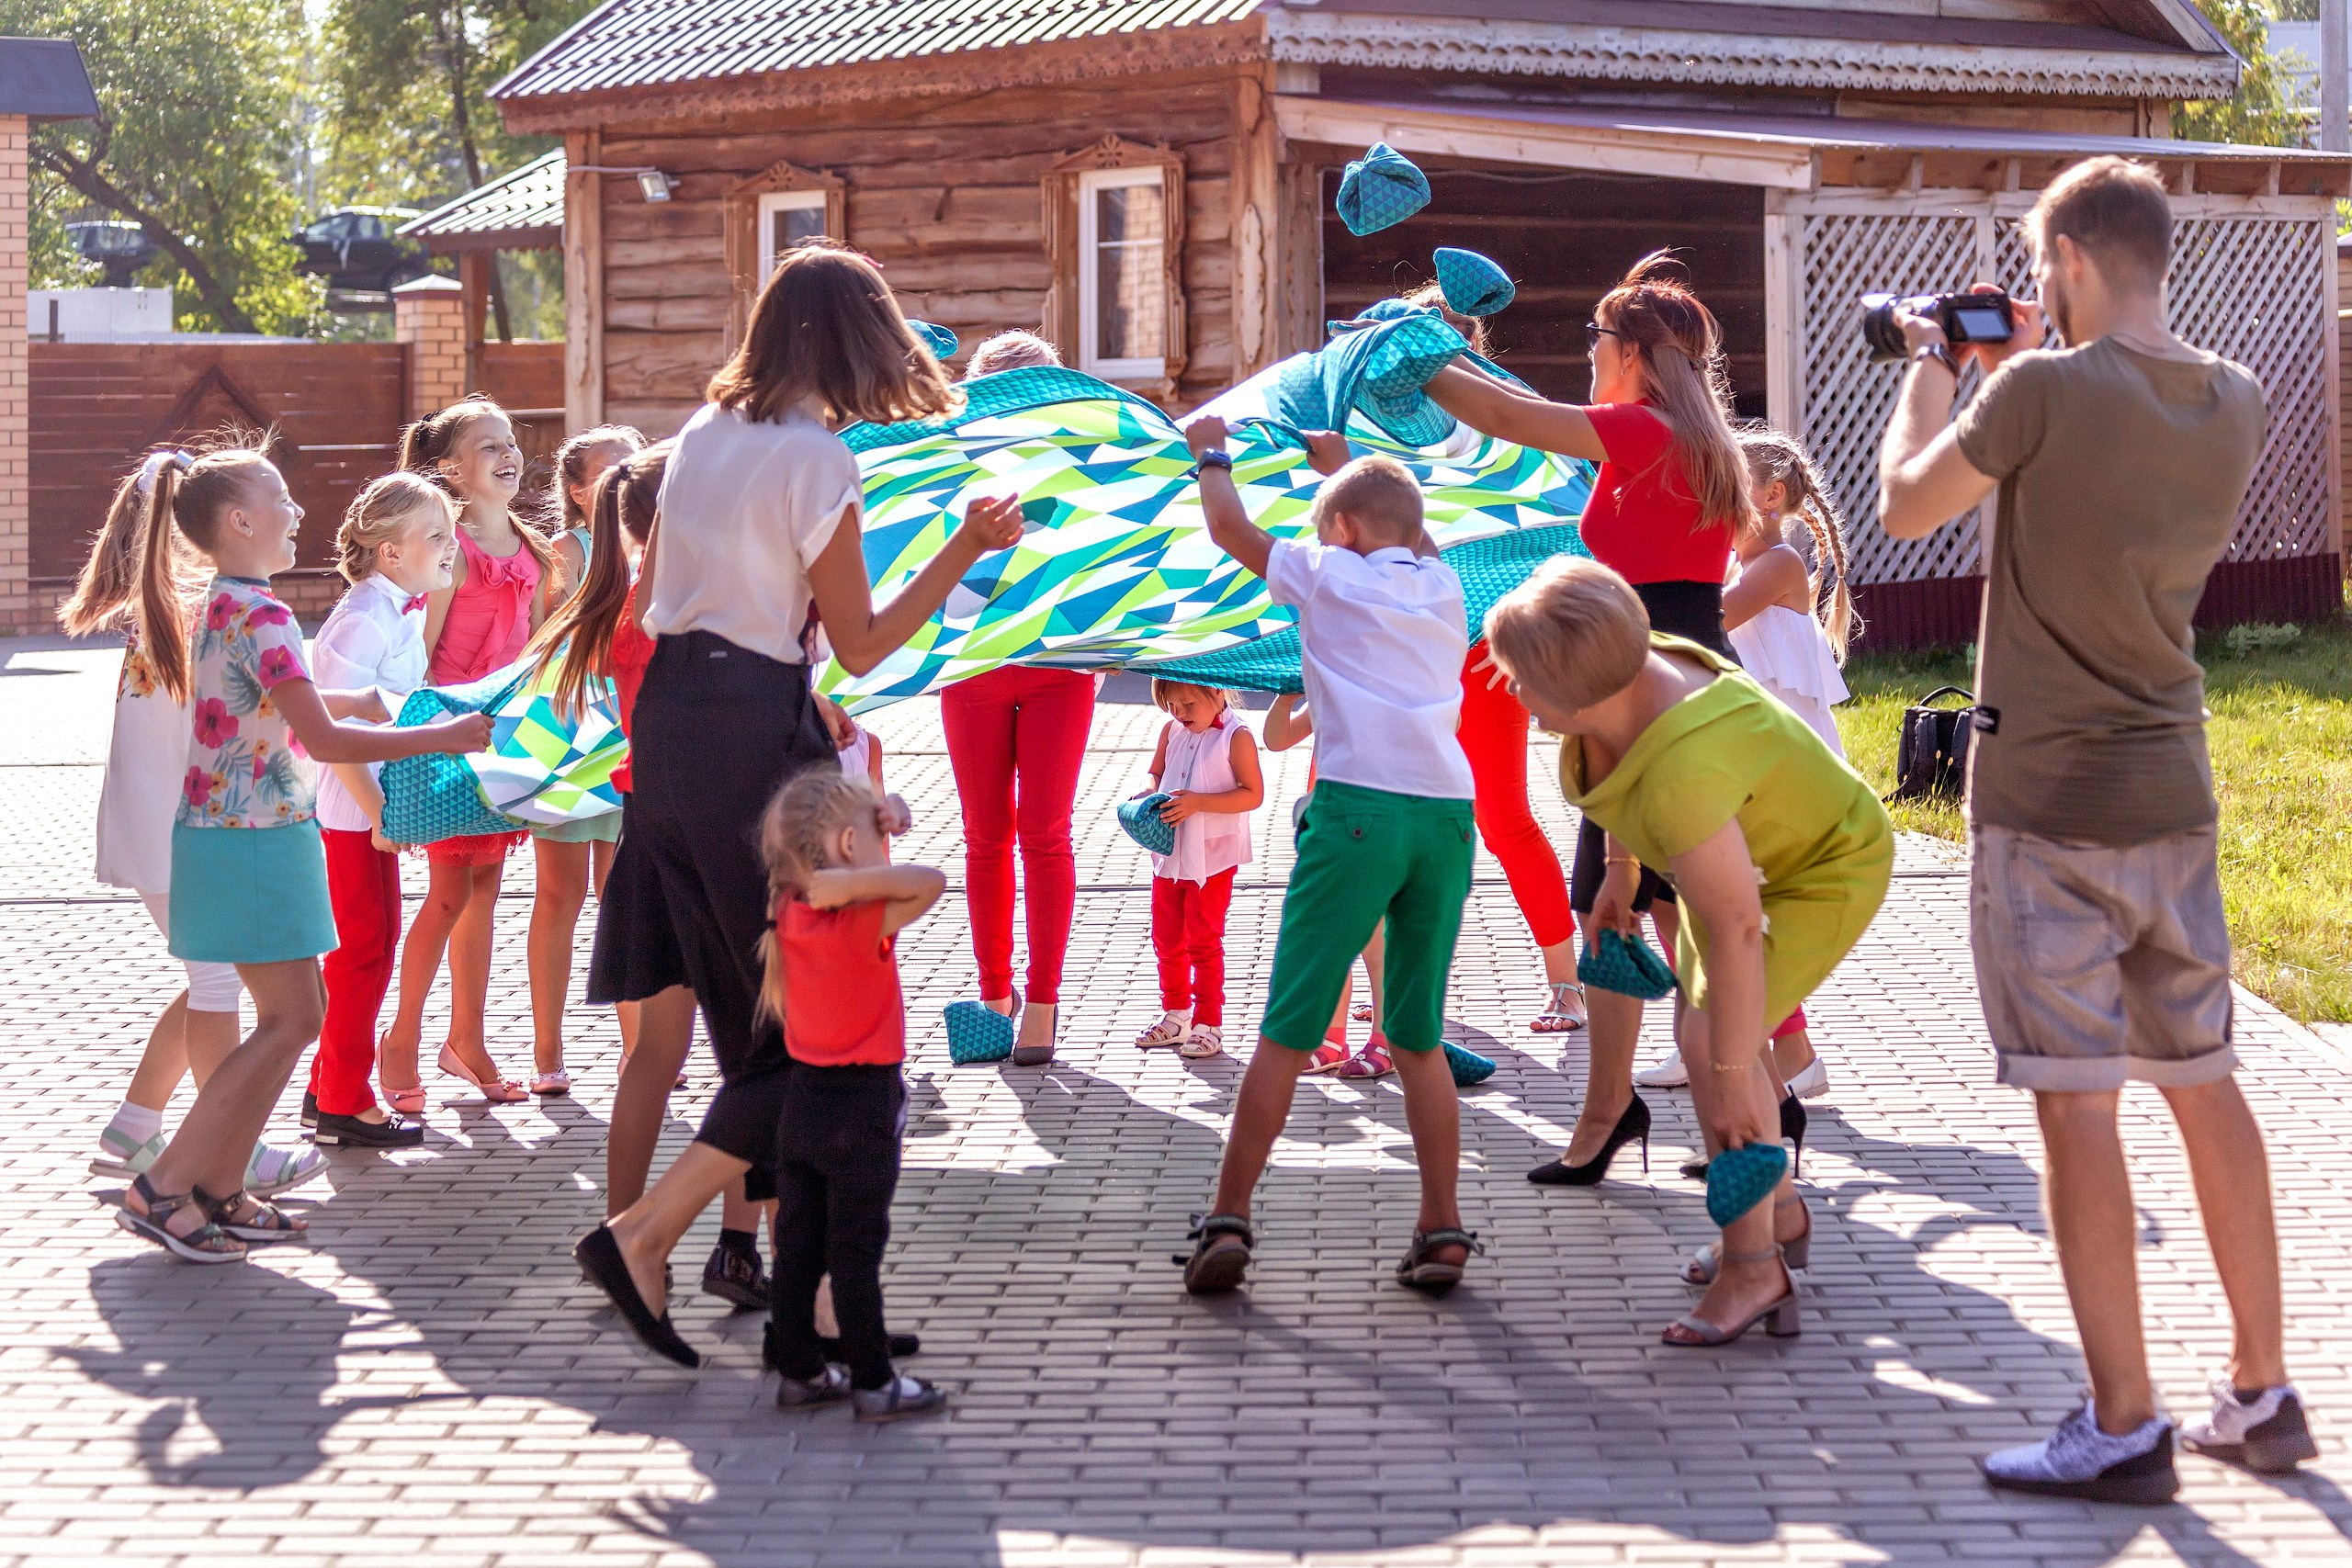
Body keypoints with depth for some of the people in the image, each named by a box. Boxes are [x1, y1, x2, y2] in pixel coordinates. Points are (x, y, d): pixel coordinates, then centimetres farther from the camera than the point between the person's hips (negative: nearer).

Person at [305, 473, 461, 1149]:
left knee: (373, 942, 15)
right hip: (352, 807, -9)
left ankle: (330, 1086, 25)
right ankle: (343, 1105, 5)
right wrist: (379, 812, -22)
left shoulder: (406, 611, 9)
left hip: (377, 800, 9)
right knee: (363, 946, -3)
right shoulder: (364, 620, -21)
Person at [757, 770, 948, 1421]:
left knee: (798, 1245, 13)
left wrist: (879, 812, -2)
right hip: (862, 1105, -7)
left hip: (802, 1098, 7)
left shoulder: (791, 909, -1)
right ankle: (873, 1384, 8)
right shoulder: (864, 924, -22)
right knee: (856, 1251, 0)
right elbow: (932, 882, -35)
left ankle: (798, 1369, 21)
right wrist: (855, 881, -30)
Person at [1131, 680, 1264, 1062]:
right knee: (1166, 940, 13)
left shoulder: (1237, 737, -13)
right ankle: (1175, 1017, 27)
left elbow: (1253, 794, -17)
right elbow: (1155, 773, 17)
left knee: (1204, 941, -3)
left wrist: (1198, 802, -25)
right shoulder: (1171, 731, 6)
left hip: (1212, 856, -7)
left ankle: (1208, 1025, 4)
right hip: (1169, 854, 7)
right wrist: (1150, 792, -7)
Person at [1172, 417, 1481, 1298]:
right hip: (1447, 814, 4)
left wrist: (1211, 456, 35)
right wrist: (1346, 464, 52)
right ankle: (1442, 1231, 7)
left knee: (1288, 1031, -1)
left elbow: (1229, 528, 17)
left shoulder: (1330, 575, 6)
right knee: (1420, 1036, 11)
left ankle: (1228, 1222, -2)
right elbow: (1408, 543, 41)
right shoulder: (1443, 587, 18)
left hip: (1359, 811, -4)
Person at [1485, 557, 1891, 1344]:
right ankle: (1781, 1212, 38)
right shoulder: (1623, 676, -20)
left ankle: (1753, 1266, -9)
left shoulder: (1681, 775, -45)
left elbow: (1735, 928, -40)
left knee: (1710, 1037, -20)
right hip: (1743, 850, 9)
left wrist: (1731, 1079, -33)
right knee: (1702, 1032, 18)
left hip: (1824, 872, -9)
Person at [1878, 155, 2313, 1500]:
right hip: (2175, 796, 7)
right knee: (2206, 1085, 15)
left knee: (2077, 1103, -3)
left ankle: (2125, 1428, -2)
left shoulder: (2044, 391, -17)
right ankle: (2265, 1394, 21)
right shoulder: (2238, 405, 3)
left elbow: (1907, 506, -3)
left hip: (2049, 803, -7)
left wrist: (1931, 369, 12)